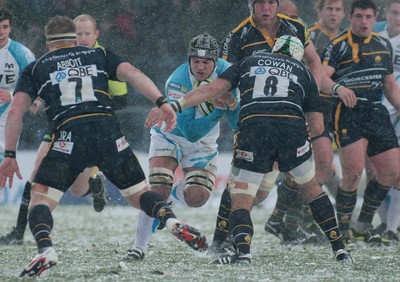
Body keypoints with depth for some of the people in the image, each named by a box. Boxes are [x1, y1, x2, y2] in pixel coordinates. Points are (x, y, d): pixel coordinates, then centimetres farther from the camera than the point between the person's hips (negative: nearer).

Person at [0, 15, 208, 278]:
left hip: (68, 136, -2)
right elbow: (132, 73, 7)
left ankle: (45, 250, -24)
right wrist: (162, 102, -1)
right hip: (109, 133, 2)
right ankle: (172, 220, -15)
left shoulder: (35, 69, 22)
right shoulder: (99, 55, 25)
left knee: (40, 201, 5)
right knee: (139, 194, 15)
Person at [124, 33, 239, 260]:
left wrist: (232, 105, -35)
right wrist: (219, 110, -40)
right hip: (170, 135, -3)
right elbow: (190, 131, -32)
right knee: (158, 188, -21)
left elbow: (237, 125, -13)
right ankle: (140, 245, -6)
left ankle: (171, 196, 23)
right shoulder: (178, 83, -30)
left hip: (204, 143, 3)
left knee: (197, 197, -13)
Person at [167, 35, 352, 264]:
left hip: (252, 128, -1)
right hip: (292, 125, 1)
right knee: (312, 188, 25)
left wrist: (175, 106, 11)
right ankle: (340, 250, 24)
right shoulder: (303, 71, 28)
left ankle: (243, 252, -23)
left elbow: (214, 89, 13)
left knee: (240, 201, 4)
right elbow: (317, 125, 22)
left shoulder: (250, 61, 28)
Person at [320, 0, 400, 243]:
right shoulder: (339, 45, -2)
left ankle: (364, 223, 19)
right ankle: (342, 228, -2)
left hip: (377, 112, 6)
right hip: (349, 113, -6)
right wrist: (338, 87, -34)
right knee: (353, 172, -17)